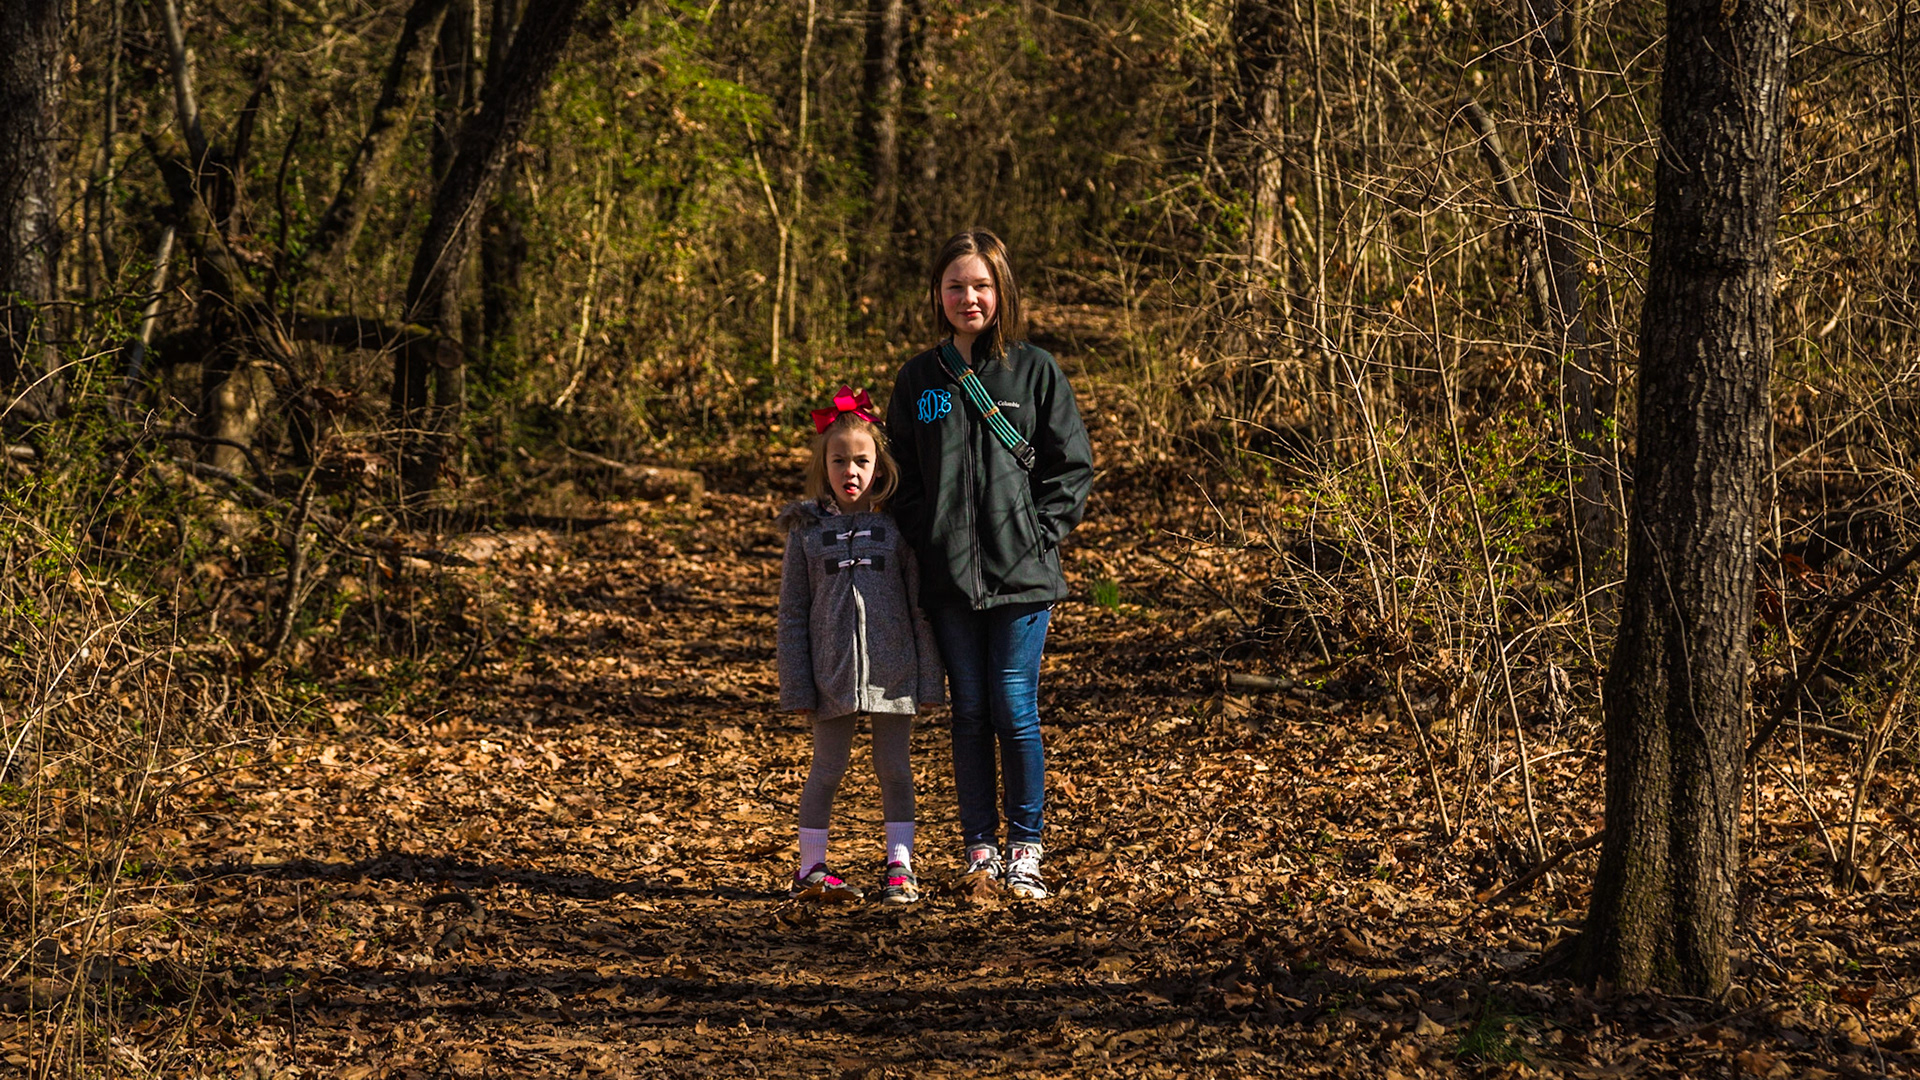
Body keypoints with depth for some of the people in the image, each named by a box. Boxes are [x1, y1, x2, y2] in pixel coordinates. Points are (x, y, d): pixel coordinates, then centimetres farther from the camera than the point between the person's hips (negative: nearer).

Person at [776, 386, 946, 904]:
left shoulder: (897, 526, 2)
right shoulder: (807, 530, 3)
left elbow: (920, 604, 3)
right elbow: (792, 613, 4)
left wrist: (929, 676, -1)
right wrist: (796, 684, -1)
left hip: (892, 668, 0)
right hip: (831, 671, 0)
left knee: (893, 767, 6)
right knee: (827, 768, 6)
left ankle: (900, 867, 14)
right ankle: (811, 869, 15)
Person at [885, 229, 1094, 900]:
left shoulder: (1035, 371, 2)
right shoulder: (918, 380, 9)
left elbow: (1072, 466, 4)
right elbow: (903, 474, 14)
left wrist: (1040, 535, -6)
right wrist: (922, 540, 1)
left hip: (1020, 574, -2)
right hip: (948, 576, 2)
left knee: (1015, 712, -4)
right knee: (970, 713, 6)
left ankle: (1025, 852, 7)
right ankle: (980, 851, 13)